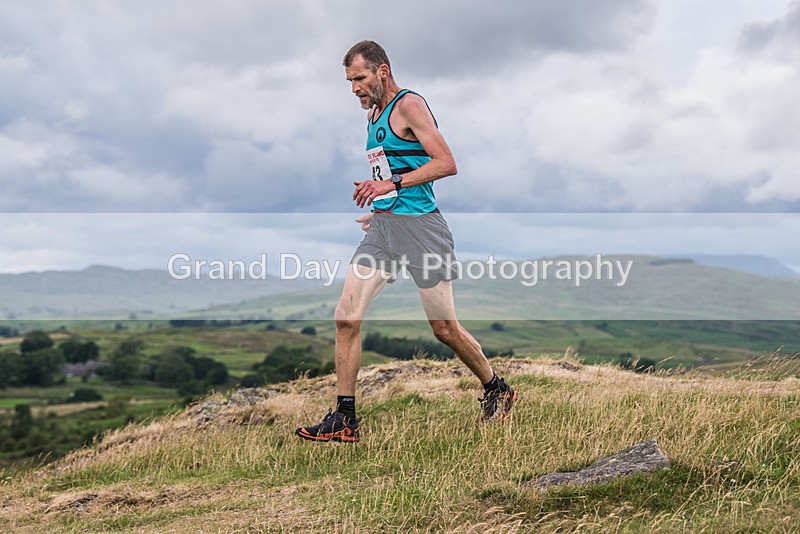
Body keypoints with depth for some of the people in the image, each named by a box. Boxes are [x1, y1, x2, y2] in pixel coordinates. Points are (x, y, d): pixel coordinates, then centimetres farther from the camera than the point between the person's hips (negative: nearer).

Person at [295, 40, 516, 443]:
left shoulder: (409, 104, -9)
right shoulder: (373, 113, 17)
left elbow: (446, 164, -19)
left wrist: (391, 185, -23)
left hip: (419, 225, -8)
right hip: (382, 227, 8)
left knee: (444, 329, 2)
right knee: (346, 318, -5)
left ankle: (497, 390, 26)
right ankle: (344, 419, 2)